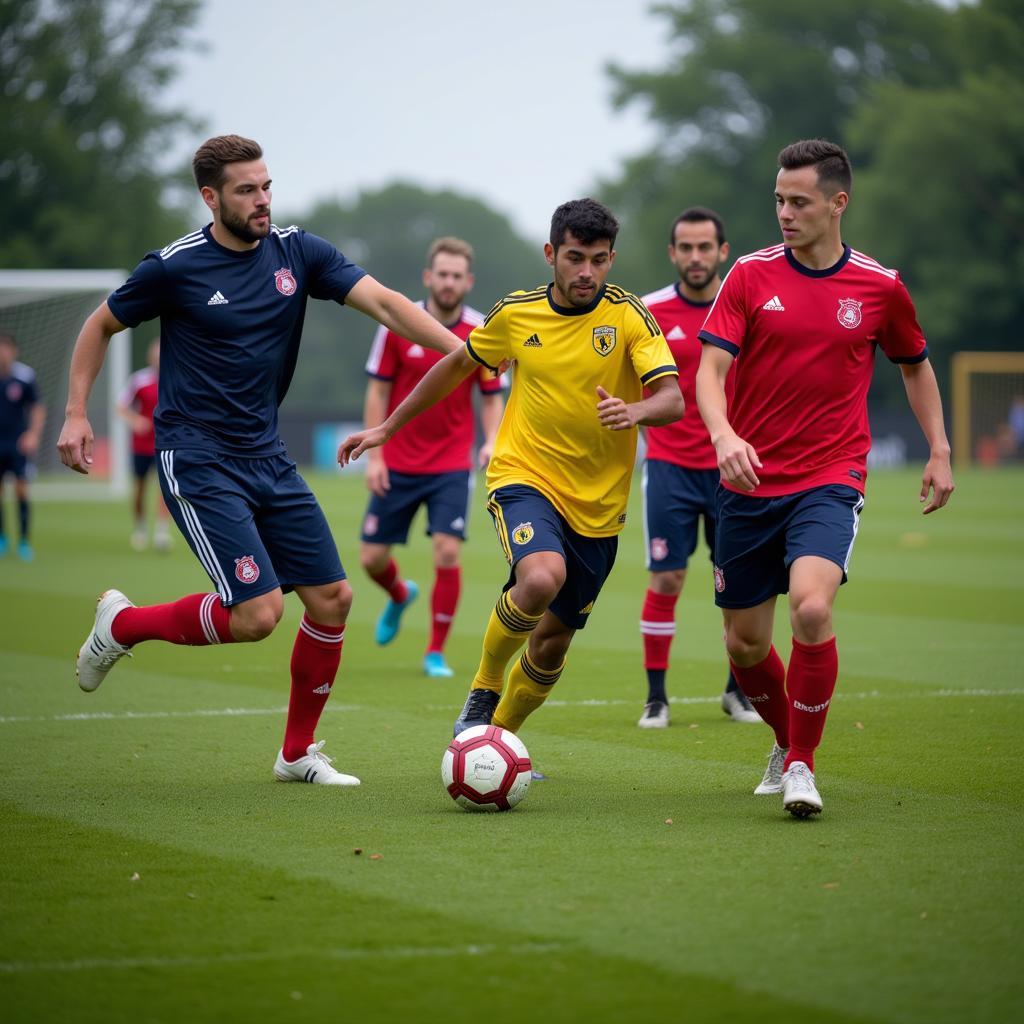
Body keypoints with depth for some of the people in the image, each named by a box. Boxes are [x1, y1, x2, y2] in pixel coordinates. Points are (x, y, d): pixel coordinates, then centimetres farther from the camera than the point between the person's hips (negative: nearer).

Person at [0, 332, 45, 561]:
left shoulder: (24, 376, -6)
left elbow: (38, 408, 4)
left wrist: (33, 435, -8)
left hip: (19, 444, -2)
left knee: (22, 489, -7)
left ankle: (24, 541, 0)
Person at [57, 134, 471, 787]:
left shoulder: (297, 252, 2)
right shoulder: (174, 267, -9)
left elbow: (383, 303, -7)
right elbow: (102, 327, 6)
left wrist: (461, 350, -20)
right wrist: (76, 413, -3)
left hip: (266, 458, 6)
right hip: (198, 462, -6)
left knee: (333, 597, 1)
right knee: (257, 613, -16)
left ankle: (299, 753, 16)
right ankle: (123, 624, 9)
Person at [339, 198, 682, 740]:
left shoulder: (628, 315, -9)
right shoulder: (516, 313, -2)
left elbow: (672, 400, -18)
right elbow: (458, 365, 15)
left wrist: (633, 411, -41)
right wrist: (388, 426, 18)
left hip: (598, 503, 1)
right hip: (524, 477, -1)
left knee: (553, 642, 9)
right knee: (542, 577, -32)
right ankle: (485, 690, -6)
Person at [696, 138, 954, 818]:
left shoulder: (880, 287, 0)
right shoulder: (751, 275, -1)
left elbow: (915, 364, 18)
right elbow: (711, 368, -9)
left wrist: (940, 450, 11)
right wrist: (724, 435, -28)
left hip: (830, 481, -2)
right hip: (749, 481, 2)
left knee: (812, 608, -26)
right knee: (744, 644, 6)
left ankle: (802, 764, -10)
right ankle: (787, 743, 36)